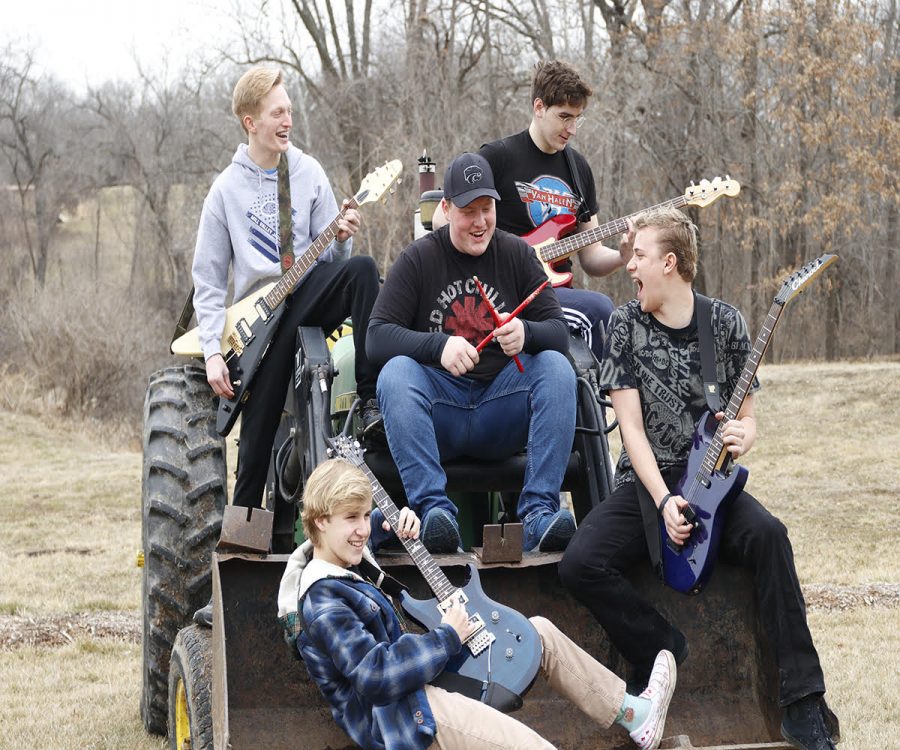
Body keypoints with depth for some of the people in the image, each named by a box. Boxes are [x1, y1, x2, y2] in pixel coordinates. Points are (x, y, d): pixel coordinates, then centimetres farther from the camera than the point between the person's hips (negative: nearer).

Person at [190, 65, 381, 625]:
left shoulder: (309, 174, 5)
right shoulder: (227, 189, 3)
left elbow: (328, 259, 6)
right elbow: (209, 283, 5)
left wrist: (342, 240, -18)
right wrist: (214, 352, -6)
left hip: (306, 297, 1)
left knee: (360, 270, -33)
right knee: (256, 448, -2)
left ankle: (374, 395, -31)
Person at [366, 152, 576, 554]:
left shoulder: (516, 254, 7)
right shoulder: (418, 259, 2)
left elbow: (559, 332, 1)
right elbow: (377, 336, -8)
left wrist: (526, 333, -23)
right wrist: (439, 345, -25)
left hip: (501, 412, 2)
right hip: (439, 408, -2)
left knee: (557, 367, -23)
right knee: (395, 373, -30)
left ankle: (539, 513, -30)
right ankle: (434, 509, -37)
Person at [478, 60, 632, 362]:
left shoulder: (578, 168, 16)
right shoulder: (497, 157, -2)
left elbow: (590, 258, 16)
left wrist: (621, 257, -6)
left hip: (556, 291, 6)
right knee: (597, 308, -29)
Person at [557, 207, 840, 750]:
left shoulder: (726, 323, 2)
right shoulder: (627, 325, 0)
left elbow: (746, 415, 8)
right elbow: (632, 424, -6)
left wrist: (743, 434, -18)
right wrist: (663, 501, -19)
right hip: (644, 485, 1)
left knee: (767, 534, -33)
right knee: (581, 565, -27)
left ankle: (803, 705, -30)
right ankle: (668, 657, -7)